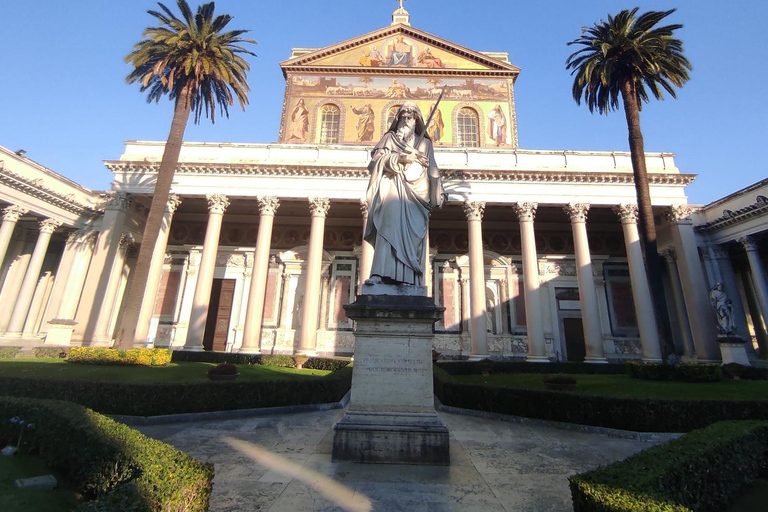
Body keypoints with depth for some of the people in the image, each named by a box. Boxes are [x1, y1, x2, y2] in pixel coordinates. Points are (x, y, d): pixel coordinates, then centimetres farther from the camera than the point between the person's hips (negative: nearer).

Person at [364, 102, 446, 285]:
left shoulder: (425, 142, 25)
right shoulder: (390, 136, 20)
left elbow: (432, 170, 18)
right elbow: (378, 157, 4)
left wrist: (438, 194, 6)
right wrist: (400, 158, -10)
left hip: (416, 190, 3)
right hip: (394, 186, -2)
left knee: (412, 232, -8)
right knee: (389, 226, -22)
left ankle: (408, 278, -9)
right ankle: (379, 273, -29)